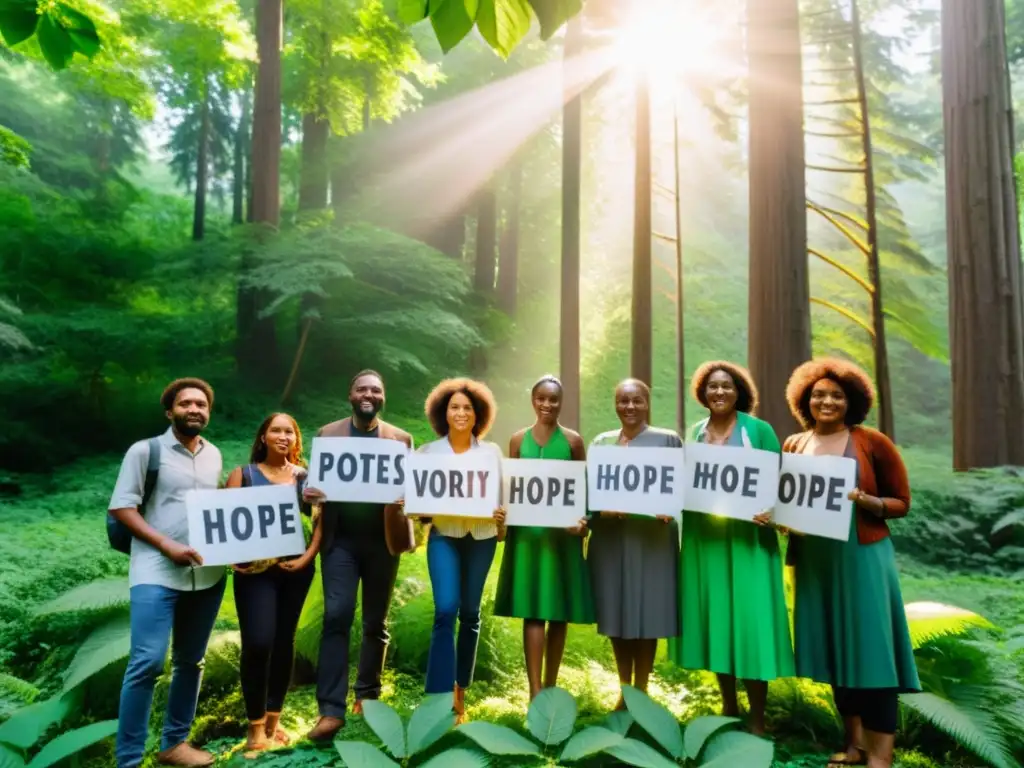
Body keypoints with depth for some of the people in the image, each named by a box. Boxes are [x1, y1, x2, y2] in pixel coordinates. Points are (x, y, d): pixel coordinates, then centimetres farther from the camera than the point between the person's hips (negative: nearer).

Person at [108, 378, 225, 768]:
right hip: (156, 573, -5)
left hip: (207, 574, 5)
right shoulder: (145, 450, -2)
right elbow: (121, 507, -6)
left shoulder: (215, 455, 12)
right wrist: (166, 545, -15)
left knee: (190, 662, 12)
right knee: (147, 663, -10)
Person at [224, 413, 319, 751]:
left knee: (284, 641, 9)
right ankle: (256, 726, 6)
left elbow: (321, 519, 4)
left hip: (296, 568, 2)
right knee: (258, 643, -11)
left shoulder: (306, 477, 8)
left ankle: (274, 719, 24)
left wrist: (307, 557, -7)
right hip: (256, 568, -2)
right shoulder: (243, 474, 5)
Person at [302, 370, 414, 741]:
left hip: (382, 540, 1)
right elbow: (316, 479, 7)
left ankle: (368, 697, 28)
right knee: (336, 616, -10)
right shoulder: (328, 433, 6)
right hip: (341, 539, -1)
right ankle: (331, 710, -4)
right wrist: (309, 493, -16)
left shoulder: (401, 439, 5)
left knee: (375, 621, 11)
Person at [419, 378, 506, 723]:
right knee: (446, 611, -15)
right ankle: (439, 697, -8)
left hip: (481, 537, 2)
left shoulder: (492, 451, 5)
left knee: (470, 613, 10)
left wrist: (501, 515, -15)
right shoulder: (429, 452, 2)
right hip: (443, 536, -1)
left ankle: (460, 690, 26)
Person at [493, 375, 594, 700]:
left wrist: (583, 519, -11)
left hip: (563, 530, 0)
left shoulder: (573, 441, 4)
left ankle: (550, 686, 21)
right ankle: (535, 690, -1)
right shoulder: (518, 440, 7)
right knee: (533, 610, -2)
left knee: (560, 611, 6)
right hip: (527, 530, 0)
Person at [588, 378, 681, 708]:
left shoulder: (668, 440, 3)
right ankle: (624, 689, 24)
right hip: (610, 538, 3)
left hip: (652, 538, -3)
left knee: (647, 612, 2)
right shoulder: (601, 442, 11)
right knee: (616, 614, 8)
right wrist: (603, 509, -11)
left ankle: (641, 690, 18)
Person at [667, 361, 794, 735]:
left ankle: (757, 720, 13)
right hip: (703, 538, 4)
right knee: (713, 618, 11)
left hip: (746, 540, -4)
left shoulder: (759, 430, -3)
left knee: (749, 620, -2)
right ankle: (728, 706, 28)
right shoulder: (695, 433, 9)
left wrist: (771, 512, -23)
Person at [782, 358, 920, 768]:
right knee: (834, 647, 12)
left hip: (862, 557, -4)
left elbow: (901, 503, -2)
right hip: (814, 560, 4)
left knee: (870, 648, -2)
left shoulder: (873, 442, -5)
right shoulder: (794, 445, 6)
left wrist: (860, 498, -19)